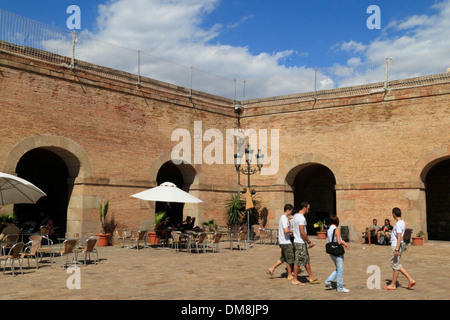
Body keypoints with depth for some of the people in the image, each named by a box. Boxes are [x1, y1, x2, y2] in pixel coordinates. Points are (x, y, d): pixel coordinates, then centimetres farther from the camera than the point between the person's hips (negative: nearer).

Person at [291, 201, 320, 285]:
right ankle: (294, 280, 6)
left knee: (307, 260, 14)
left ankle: (311, 278, 21)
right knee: (298, 261, -2)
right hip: (300, 243, -10)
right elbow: (302, 232, -23)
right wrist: (309, 242, -14)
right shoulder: (301, 218, -18)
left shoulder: (295, 216, 14)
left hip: (297, 241, 10)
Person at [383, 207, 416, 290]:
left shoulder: (398, 224, -18)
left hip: (396, 246, -10)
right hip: (396, 246, 10)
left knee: (395, 265, -1)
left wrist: (396, 249, -27)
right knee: (397, 265, 15)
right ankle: (410, 280, 13)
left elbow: (399, 237, -24)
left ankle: (393, 285, 8)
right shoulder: (402, 222, 13)